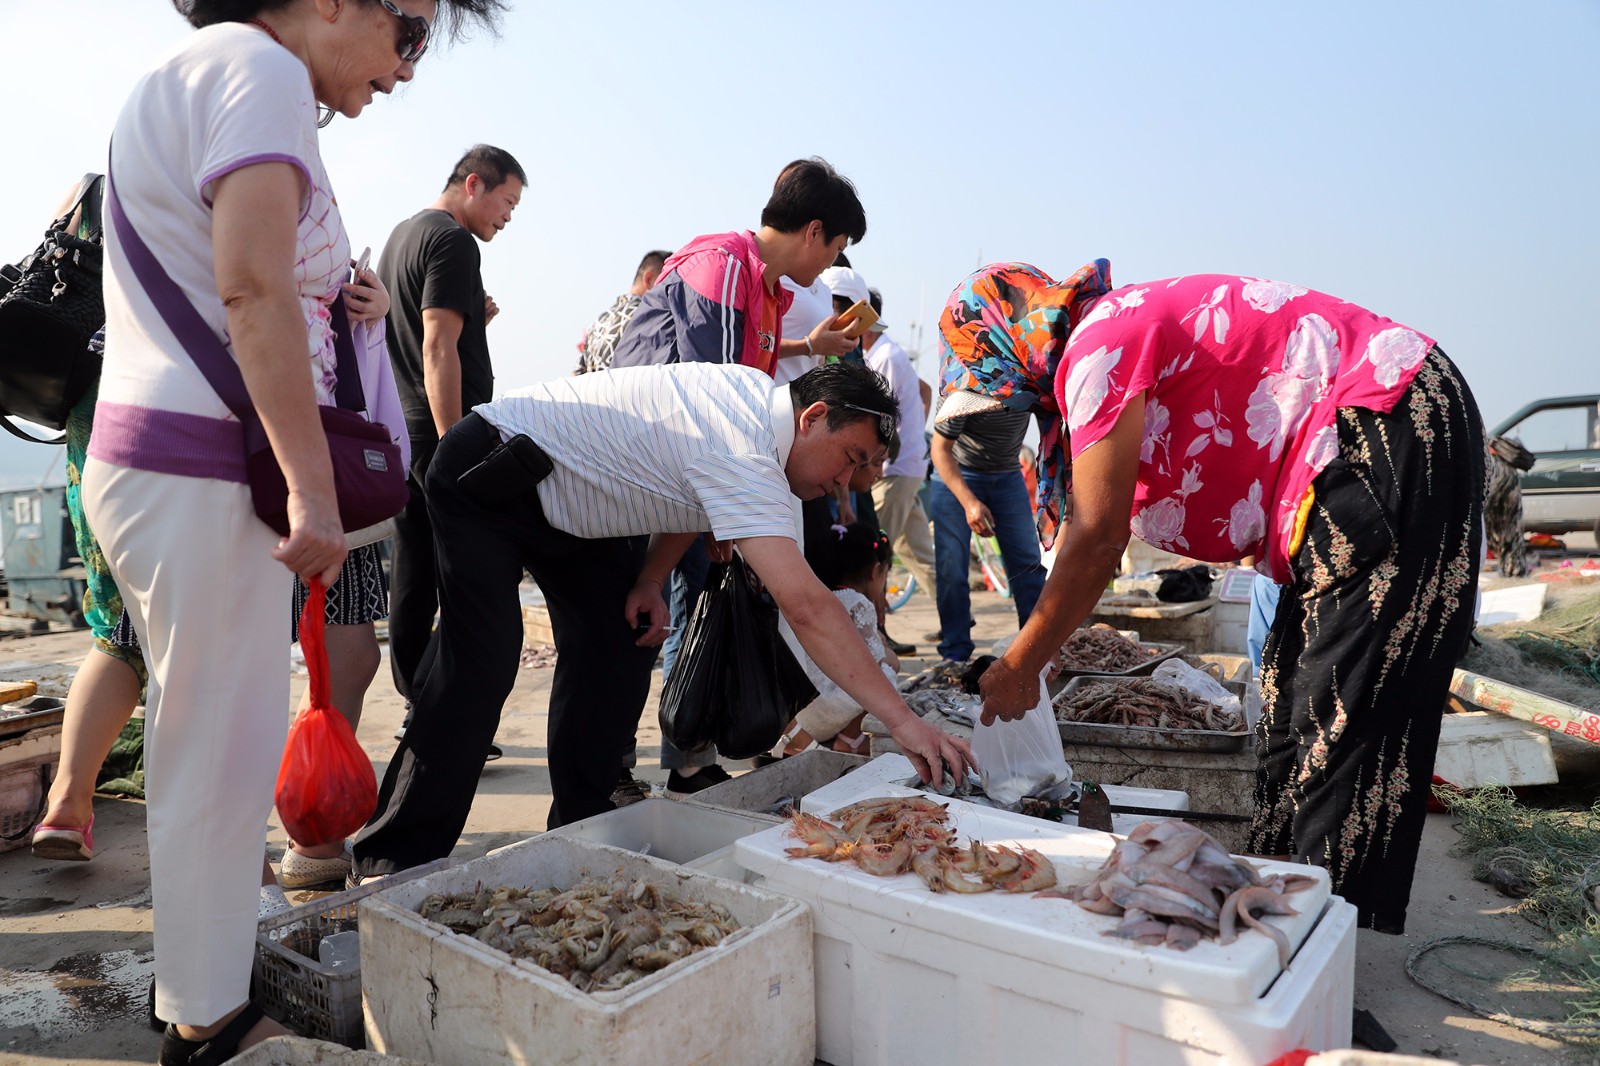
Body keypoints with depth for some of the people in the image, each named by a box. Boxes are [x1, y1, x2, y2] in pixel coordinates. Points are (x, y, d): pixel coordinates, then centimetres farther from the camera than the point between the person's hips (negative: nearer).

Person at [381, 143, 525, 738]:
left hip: (400, 428, 10)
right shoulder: (453, 241, -9)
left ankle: (417, 707, 17)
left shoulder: (401, 235, 22)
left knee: (411, 577, 10)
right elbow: (438, 348, -18)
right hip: (442, 428, -10)